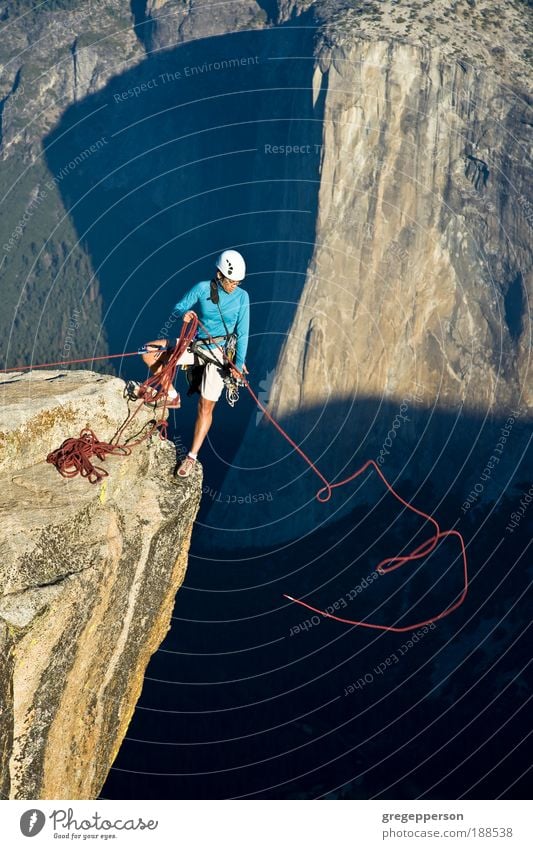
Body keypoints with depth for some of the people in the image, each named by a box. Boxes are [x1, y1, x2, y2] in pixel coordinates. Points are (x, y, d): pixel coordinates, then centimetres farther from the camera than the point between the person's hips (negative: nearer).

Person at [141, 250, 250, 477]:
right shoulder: (202, 288, -10)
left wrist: (239, 363, -14)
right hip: (195, 345, 3)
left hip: (219, 353, -2)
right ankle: (171, 396, 5)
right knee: (149, 352, -12)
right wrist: (184, 313, -25)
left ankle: (192, 456, 9)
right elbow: (177, 308, -1)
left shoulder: (241, 297, -10)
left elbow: (242, 333, -7)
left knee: (206, 407, -4)